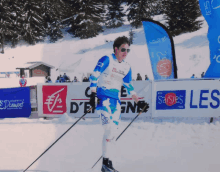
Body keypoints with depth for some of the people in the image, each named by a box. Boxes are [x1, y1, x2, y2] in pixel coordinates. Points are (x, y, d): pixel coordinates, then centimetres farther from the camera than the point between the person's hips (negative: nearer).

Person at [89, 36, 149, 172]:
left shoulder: (127, 67, 12)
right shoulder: (107, 59, -5)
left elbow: (129, 86, 19)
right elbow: (94, 76, -10)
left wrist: (138, 102, 15)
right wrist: (93, 95, -19)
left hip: (116, 100, 6)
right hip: (103, 97, -6)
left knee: (113, 132, 5)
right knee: (110, 128, -17)